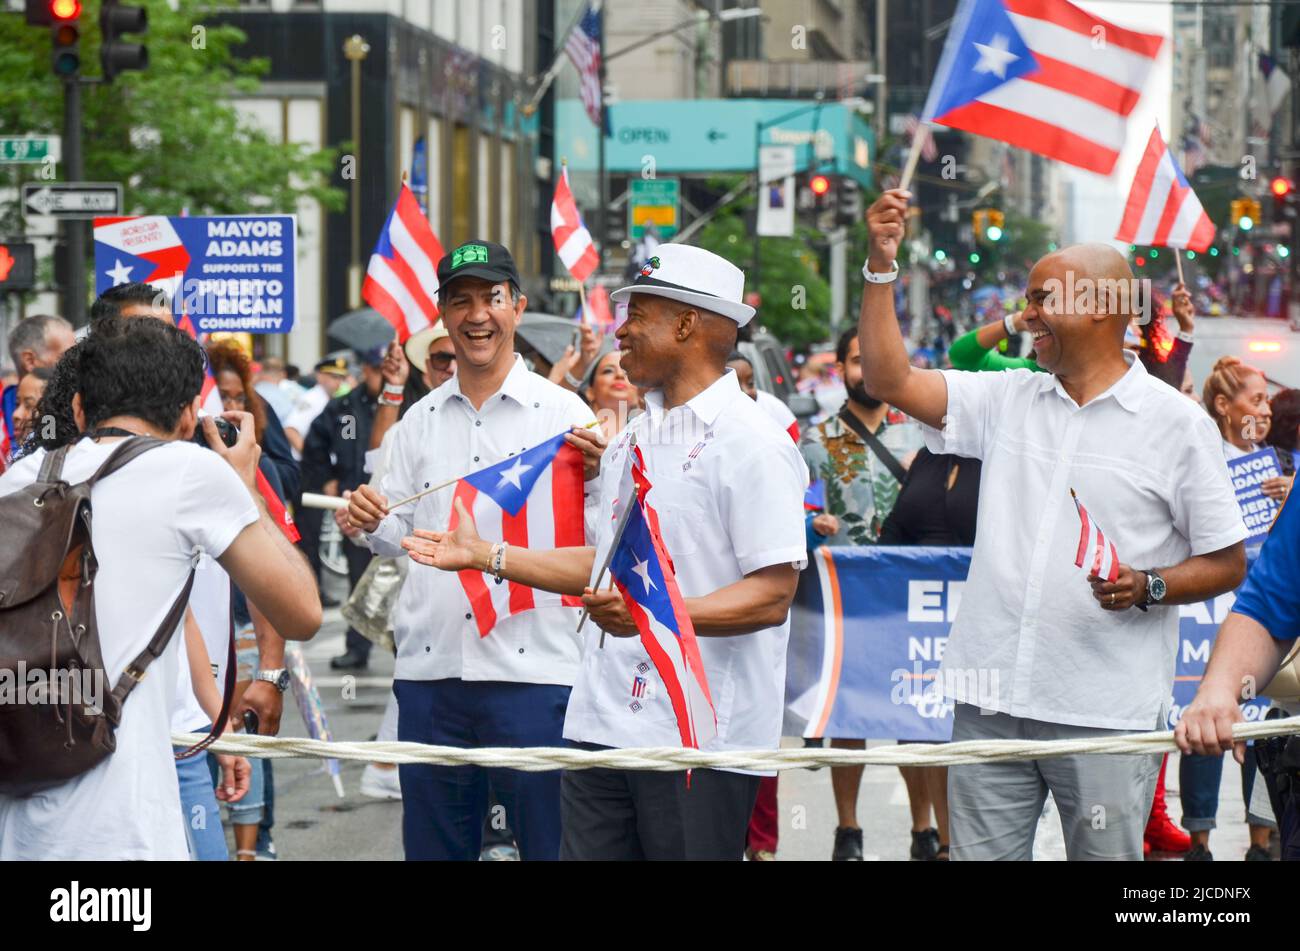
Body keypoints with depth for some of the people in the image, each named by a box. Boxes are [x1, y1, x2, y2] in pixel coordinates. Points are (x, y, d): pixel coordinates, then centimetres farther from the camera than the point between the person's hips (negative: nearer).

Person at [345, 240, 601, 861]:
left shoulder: (561, 411, 1)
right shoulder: (420, 420, 15)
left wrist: (592, 479, -23)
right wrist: (371, 521, -3)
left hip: (531, 665, -4)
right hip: (430, 665, 4)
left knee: (548, 842, -3)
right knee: (433, 844, 9)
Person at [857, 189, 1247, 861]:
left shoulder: (1176, 423, 0)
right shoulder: (1007, 399, 13)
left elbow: (1227, 563, 1)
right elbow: (890, 380, 7)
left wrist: (1148, 587, -17)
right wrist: (881, 266, 2)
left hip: (1105, 715, -4)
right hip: (990, 704, 4)